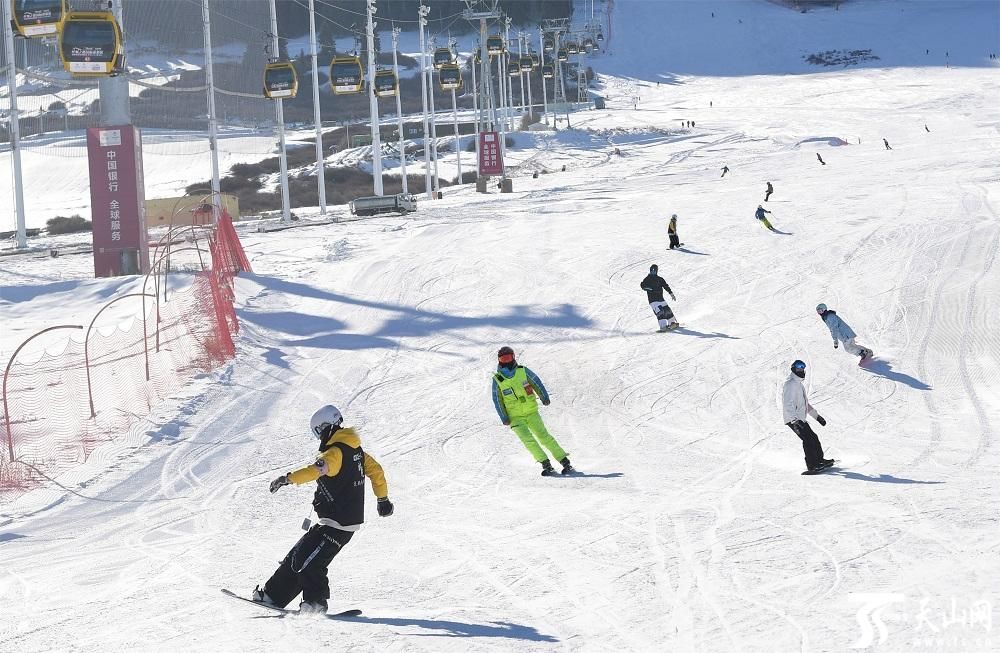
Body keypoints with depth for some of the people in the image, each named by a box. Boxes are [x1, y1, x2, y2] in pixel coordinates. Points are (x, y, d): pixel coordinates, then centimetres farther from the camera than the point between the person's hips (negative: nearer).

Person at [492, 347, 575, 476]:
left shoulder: (523, 371, -1)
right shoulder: (497, 379, -3)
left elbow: (536, 382, 8)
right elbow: (497, 400, 1)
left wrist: (544, 397, -1)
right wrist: (504, 418, -4)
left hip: (531, 412, 1)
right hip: (515, 417, -1)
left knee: (544, 436, -6)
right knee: (528, 440, -18)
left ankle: (565, 462, -2)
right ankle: (546, 465, -16)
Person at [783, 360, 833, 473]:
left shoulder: (799, 384, 22)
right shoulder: (790, 384, -12)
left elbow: (806, 403, 31)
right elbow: (788, 404, -22)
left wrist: (817, 416, 30)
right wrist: (795, 420, -32)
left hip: (800, 419, 10)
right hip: (793, 419, -10)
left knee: (813, 437, 14)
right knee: (808, 439, -17)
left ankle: (819, 460, 26)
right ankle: (812, 465, -19)